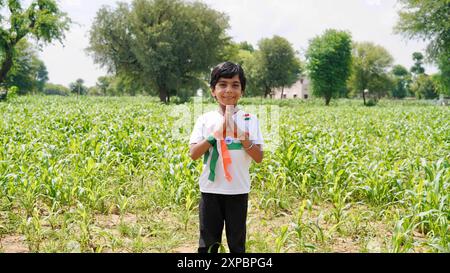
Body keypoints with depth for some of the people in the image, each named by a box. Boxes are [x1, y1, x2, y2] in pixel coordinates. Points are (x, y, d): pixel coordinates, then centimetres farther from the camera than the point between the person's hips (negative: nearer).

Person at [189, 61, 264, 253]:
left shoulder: (249, 120, -2)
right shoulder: (205, 120, -1)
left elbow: (259, 158, -4)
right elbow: (193, 154, -9)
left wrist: (244, 138, -18)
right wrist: (215, 135, -18)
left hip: (238, 191, 0)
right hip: (211, 190, 0)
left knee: (237, 242, 12)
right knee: (208, 241, 10)